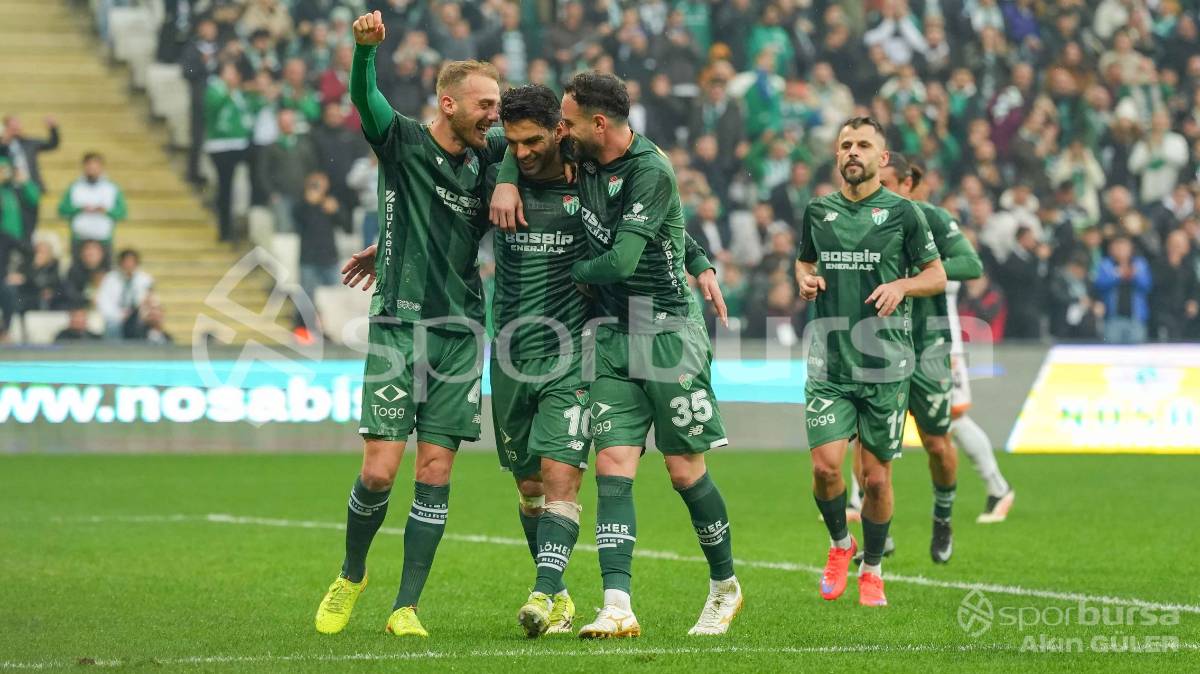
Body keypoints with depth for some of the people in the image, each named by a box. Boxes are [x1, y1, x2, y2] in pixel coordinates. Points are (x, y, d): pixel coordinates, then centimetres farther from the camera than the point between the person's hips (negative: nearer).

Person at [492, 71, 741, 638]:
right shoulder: (581, 159, 6)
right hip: (614, 334, 7)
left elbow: (621, 260, -23)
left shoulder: (651, 172, -18)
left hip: (668, 330, -7)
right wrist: (506, 181, 2)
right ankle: (618, 607, -16)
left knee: (685, 470, 0)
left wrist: (571, 274, -4)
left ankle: (725, 586, 22)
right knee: (613, 466, -7)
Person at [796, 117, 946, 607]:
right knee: (825, 465, -12)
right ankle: (840, 544, 16)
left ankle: (872, 571, 21)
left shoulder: (901, 212, 1)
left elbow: (937, 275, 7)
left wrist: (901, 286, -12)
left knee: (876, 477, 2)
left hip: (886, 363, -2)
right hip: (828, 361, 2)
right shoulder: (818, 211, 9)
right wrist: (806, 280, 3)